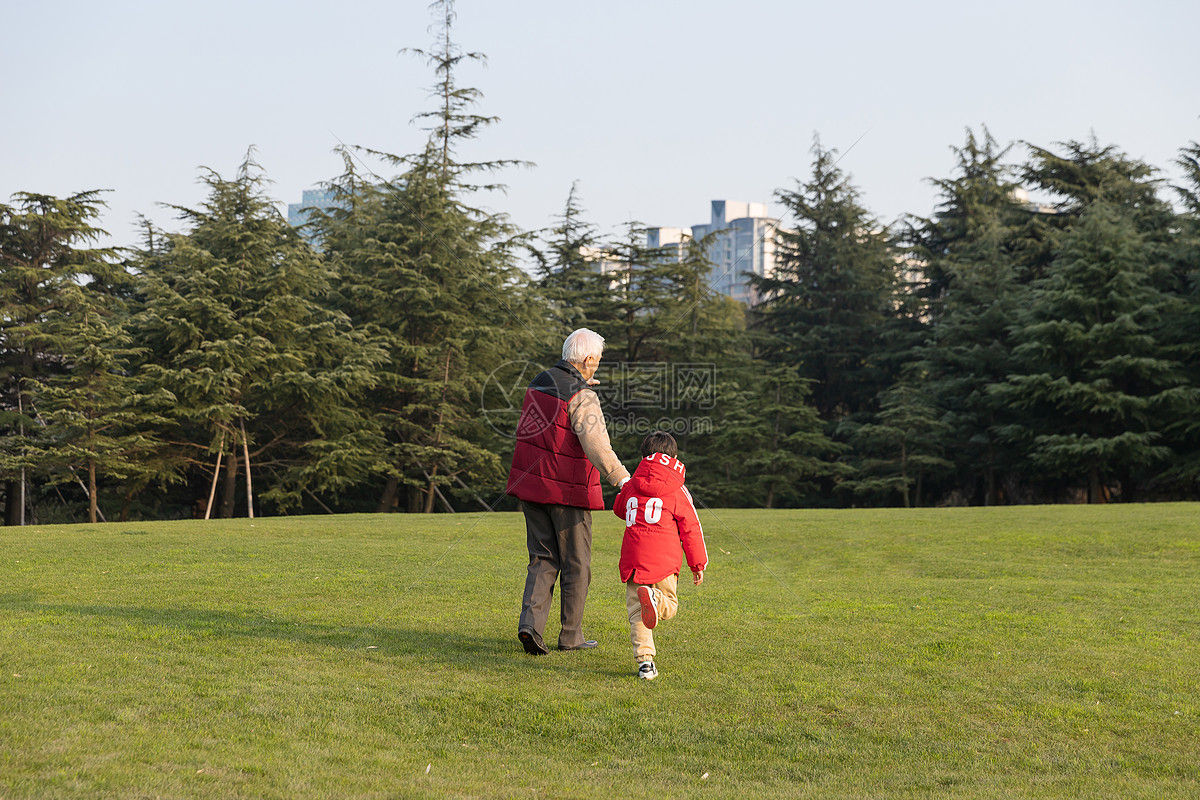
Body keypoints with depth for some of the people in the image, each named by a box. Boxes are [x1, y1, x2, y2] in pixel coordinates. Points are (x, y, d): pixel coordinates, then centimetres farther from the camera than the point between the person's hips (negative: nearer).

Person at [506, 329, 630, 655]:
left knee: (543, 559, 12)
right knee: (576, 564, 8)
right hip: (567, 492, -6)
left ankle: (530, 623, -5)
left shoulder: (539, 383, 7)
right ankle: (570, 635, 16)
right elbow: (596, 445, -30)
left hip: (531, 484, 7)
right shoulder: (582, 398, -16)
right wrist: (622, 479, -38)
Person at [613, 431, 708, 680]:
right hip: (664, 559, -2)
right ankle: (655, 598, -21)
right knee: (669, 606, 13)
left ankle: (645, 660, -10)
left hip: (633, 558, 2)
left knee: (636, 613, 5)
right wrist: (698, 564, 12)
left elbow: (619, 508, 32)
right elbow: (691, 529, 5)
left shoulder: (631, 486, 11)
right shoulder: (678, 491, 3)